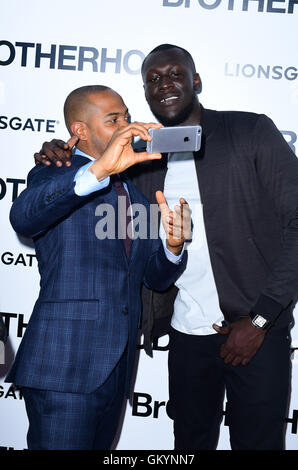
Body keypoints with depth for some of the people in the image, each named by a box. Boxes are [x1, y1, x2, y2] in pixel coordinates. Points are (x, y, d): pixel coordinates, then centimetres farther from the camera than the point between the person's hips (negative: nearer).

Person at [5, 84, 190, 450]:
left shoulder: (134, 191, 18)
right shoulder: (54, 177, -2)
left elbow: (157, 278, 16)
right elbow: (23, 217, -27)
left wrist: (173, 245, -6)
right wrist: (99, 169, -37)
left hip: (117, 366, 7)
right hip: (65, 363, -6)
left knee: (99, 446, 17)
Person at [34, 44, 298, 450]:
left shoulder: (252, 132, -4)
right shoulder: (141, 156, 7)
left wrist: (259, 319, -12)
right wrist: (58, 158, -6)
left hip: (256, 332, -3)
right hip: (186, 333, 4)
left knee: (257, 441, 7)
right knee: (190, 442, 16)